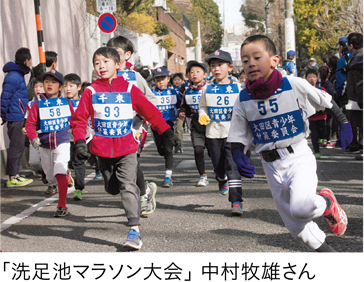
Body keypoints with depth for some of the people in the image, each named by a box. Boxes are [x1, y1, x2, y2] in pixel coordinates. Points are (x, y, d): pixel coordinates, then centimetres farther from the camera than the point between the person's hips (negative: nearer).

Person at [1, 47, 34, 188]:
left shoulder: (18, 75, 16)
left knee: (19, 147, 13)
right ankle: (12, 178, -2)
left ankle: (16, 175, 20)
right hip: (15, 118, -10)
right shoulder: (13, 76, -15)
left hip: (19, 118, 10)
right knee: (16, 147, -6)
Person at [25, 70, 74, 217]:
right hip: (44, 145, 2)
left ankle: (62, 205, -16)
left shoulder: (66, 103, 0)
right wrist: (33, 137, -21)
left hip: (62, 143, -2)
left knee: (60, 171, -21)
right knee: (50, 176, 14)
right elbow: (30, 123, -5)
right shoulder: (38, 104, -3)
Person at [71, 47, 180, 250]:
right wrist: (80, 141, -13)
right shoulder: (91, 92, 2)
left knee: (128, 186, -16)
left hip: (127, 149, -3)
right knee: (112, 188, 14)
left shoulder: (129, 89, 0)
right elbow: (79, 119, 1)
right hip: (103, 150, 3)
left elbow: (150, 111, 0)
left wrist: (167, 132, -6)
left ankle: (134, 230, -16)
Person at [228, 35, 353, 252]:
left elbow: (325, 101, 5)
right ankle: (324, 249, 33)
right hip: (271, 165, 4)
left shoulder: (294, 85, -10)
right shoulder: (243, 100, -3)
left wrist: (344, 124, 4)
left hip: (298, 155, -3)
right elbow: (238, 137, 3)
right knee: (296, 226, 9)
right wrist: (238, 156, -16)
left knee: (301, 207, -28)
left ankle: (328, 203, 5)